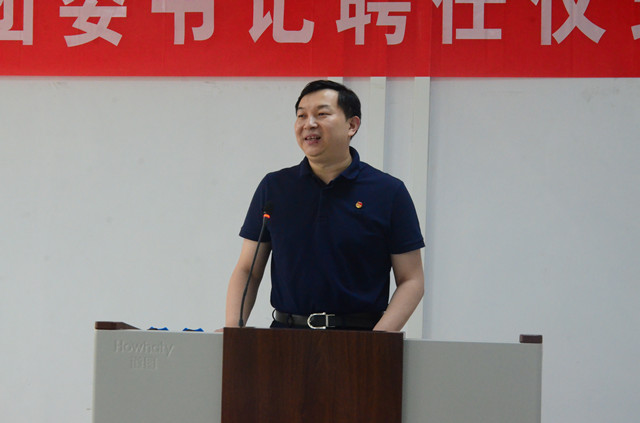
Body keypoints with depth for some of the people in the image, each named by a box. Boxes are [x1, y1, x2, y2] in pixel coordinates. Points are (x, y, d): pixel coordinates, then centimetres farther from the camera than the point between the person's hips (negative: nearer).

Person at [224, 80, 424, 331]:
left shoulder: (389, 193, 6)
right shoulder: (274, 188, 13)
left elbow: (411, 280, 5)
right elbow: (247, 271, 16)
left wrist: (380, 337, -11)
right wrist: (231, 329, -1)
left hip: (357, 344, -1)